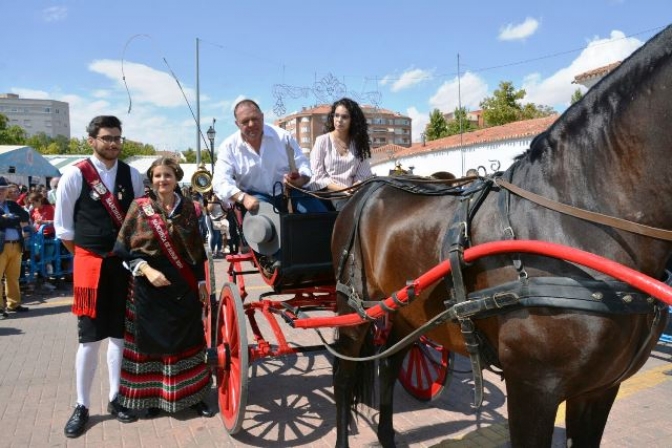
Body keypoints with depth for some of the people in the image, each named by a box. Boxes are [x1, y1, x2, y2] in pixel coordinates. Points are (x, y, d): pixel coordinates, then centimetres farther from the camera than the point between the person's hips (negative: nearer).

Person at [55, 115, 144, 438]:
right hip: (90, 264, -3)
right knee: (90, 337, 2)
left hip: (124, 263, 3)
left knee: (120, 334, 10)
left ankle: (115, 399, 25)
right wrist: (87, 255, 4)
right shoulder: (74, 175, -6)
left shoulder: (132, 175, 4)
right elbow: (63, 226, 0)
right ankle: (82, 406, 20)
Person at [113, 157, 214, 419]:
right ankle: (153, 396, 25)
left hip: (184, 287, 2)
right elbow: (123, 249, -4)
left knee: (187, 339, 7)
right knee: (152, 339, 8)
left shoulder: (187, 207, 3)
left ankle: (192, 395, 22)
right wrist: (146, 269, -17)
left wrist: (201, 282, 4)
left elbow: (198, 249, 7)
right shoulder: (139, 207, -3)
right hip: (150, 287, -1)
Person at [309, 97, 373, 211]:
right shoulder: (322, 140, 4)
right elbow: (317, 176, -3)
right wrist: (341, 189, -15)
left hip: (350, 195, 3)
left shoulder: (358, 143, 13)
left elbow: (362, 174, 6)